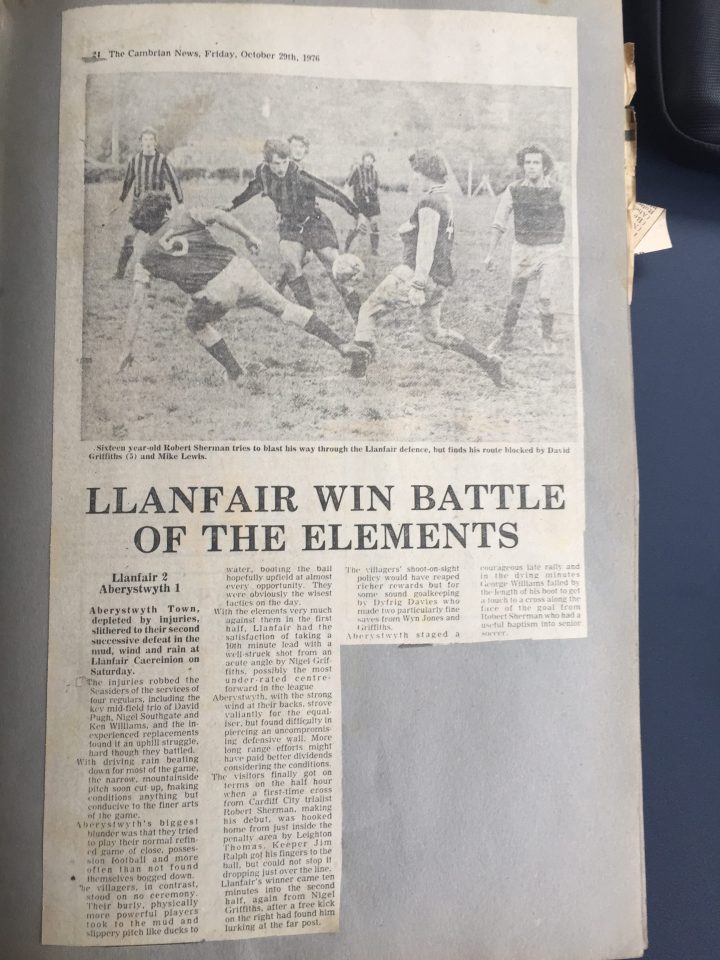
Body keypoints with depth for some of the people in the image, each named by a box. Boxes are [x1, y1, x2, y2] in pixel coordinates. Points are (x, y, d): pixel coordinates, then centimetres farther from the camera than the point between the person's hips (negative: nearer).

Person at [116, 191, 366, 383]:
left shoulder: (147, 258, 17)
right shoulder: (184, 217, 19)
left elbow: (137, 304, 13)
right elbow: (219, 214, 0)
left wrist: (127, 349, 15)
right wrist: (248, 236, 8)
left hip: (213, 294, -2)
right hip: (237, 268, 2)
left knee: (195, 322, 29)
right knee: (282, 306, 17)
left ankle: (234, 372, 24)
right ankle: (340, 344, 13)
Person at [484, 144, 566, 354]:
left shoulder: (556, 191, -6)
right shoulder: (514, 190, -3)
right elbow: (498, 224, 0)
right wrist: (491, 253, -2)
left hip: (549, 251, -1)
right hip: (522, 248, 1)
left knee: (545, 297, -8)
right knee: (515, 297, 9)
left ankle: (548, 338, 12)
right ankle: (506, 337, 24)